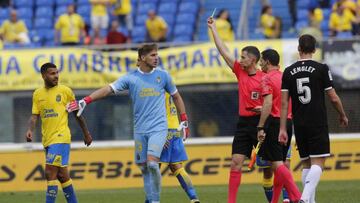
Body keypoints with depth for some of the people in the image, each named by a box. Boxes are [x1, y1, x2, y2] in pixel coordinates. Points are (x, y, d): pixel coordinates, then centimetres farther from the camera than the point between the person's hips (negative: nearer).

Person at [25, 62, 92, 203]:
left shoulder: (65, 91, -1)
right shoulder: (37, 94, 10)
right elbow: (34, 116, 6)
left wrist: (86, 134, 12)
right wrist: (30, 130, -15)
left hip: (61, 138, -5)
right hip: (47, 139, 5)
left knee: (50, 173, -14)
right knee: (61, 174, 12)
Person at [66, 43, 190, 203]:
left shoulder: (163, 76, 2)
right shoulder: (130, 78, 0)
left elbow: (176, 97, 14)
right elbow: (108, 89, -7)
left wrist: (184, 122, 13)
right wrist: (84, 101, -18)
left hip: (158, 128, -2)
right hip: (140, 130, 2)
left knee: (152, 162, -20)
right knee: (143, 166, 5)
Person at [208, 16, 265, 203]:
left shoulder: (264, 78, -8)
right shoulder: (240, 72, 8)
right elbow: (224, 51, 11)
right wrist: (213, 29, 11)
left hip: (259, 122, -5)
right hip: (244, 123, 5)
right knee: (236, 163, 0)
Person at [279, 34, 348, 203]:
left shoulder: (289, 72, 4)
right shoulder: (321, 69, -5)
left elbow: (284, 103, 2)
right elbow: (333, 97, -2)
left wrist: (282, 129, 4)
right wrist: (343, 116, 15)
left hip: (299, 125, 4)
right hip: (318, 124, -4)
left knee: (306, 164, 14)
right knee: (317, 163, -7)